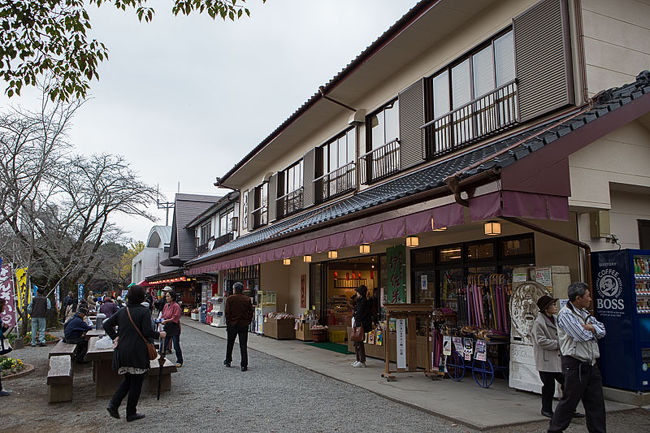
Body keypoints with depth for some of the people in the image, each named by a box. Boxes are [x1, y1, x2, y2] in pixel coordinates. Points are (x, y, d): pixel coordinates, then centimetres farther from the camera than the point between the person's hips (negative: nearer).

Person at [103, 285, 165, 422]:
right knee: (136, 382, 6)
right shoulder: (144, 311, -11)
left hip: (122, 351, 6)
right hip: (138, 353, -6)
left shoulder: (122, 311, 7)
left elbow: (107, 325, 10)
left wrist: (115, 337, 15)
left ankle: (114, 403, 6)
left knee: (128, 380, 22)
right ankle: (131, 413, 13)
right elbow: (147, 331, -17)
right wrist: (159, 334, -1)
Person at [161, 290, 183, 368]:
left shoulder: (176, 306, -14)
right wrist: (163, 319, -4)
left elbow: (175, 318, -18)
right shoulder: (166, 305, 9)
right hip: (167, 328, 7)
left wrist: (166, 320, -24)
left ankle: (179, 361, 15)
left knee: (176, 346, 2)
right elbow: (163, 315, 16)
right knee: (164, 345, 9)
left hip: (174, 329, -7)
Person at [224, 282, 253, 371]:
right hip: (244, 325, 1)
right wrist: (248, 322, 11)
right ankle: (244, 365, -2)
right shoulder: (247, 299, -1)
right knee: (243, 345, 1)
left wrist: (227, 324, 2)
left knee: (230, 344, 18)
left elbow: (227, 313, -6)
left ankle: (228, 361, 33)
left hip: (232, 324, -1)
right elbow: (251, 313, 2)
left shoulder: (230, 299, -7)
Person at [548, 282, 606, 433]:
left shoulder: (584, 313, 16)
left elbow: (602, 330, 10)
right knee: (569, 400, -1)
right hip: (575, 365, -8)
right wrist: (593, 330, 0)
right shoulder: (565, 314, -13)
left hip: (590, 364, 8)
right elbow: (582, 336, -21)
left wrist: (589, 327, -11)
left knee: (596, 402, 11)